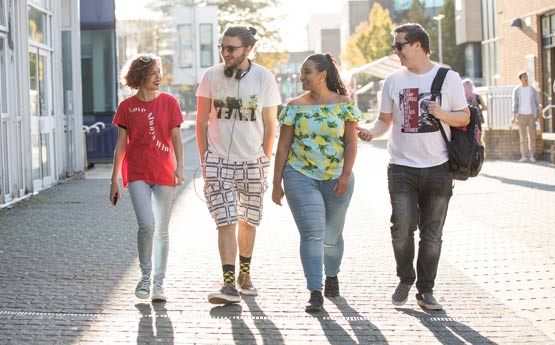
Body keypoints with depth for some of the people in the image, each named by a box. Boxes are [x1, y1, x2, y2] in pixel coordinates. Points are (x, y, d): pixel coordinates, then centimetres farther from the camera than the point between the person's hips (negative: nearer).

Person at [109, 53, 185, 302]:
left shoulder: (169, 102, 3)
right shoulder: (127, 107, 2)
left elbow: (176, 138, 3)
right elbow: (121, 145, 5)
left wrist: (179, 167, -12)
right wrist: (114, 181, 5)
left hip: (164, 173, 1)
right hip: (137, 173, -1)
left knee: (161, 230, 6)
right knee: (146, 225, -17)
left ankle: (158, 283, 17)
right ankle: (145, 276, 4)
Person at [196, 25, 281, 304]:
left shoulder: (264, 78, -4)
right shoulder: (212, 76, -3)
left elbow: (269, 125, 3)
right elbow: (202, 122, 5)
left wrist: (264, 162, 3)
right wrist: (204, 160, 3)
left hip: (253, 162, 1)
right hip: (218, 161, -1)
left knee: (248, 223, 12)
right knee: (226, 223, -10)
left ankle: (245, 274, 31)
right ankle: (229, 284, -12)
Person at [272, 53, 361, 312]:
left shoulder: (344, 104, 2)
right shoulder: (295, 106, 2)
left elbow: (351, 142, 0)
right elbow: (283, 146, 3)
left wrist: (346, 175, -11)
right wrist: (277, 183, 0)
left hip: (337, 179, 1)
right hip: (301, 176, -1)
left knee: (332, 236, 12)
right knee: (312, 234, -12)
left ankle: (332, 275, 41)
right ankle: (315, 292, -12)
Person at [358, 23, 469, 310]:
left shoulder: (448, 78, 2)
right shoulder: (393, 81, 7)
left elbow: (464, 117, 6)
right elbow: (385, 120, 12)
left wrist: (442, 114, -14)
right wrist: (371, 132, -9)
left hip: (437, 168, -1)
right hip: (402, 167, 1)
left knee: (432, 233, 3)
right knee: (402, 227, -11)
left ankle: (426, 290, 14)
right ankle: (405, 281, 12)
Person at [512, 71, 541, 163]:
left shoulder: (533, 89, 5)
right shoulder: (516, 90, 2)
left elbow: (538, 102, 8)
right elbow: (515, 104, 0)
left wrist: (538, 115, 0)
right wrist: (514, 116, -10)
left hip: (531, 115, 1)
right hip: (521, 115, -1)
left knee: (532, 136, -1)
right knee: (523, 136, -1)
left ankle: (532, 155, 5)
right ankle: (524, 156, 3)